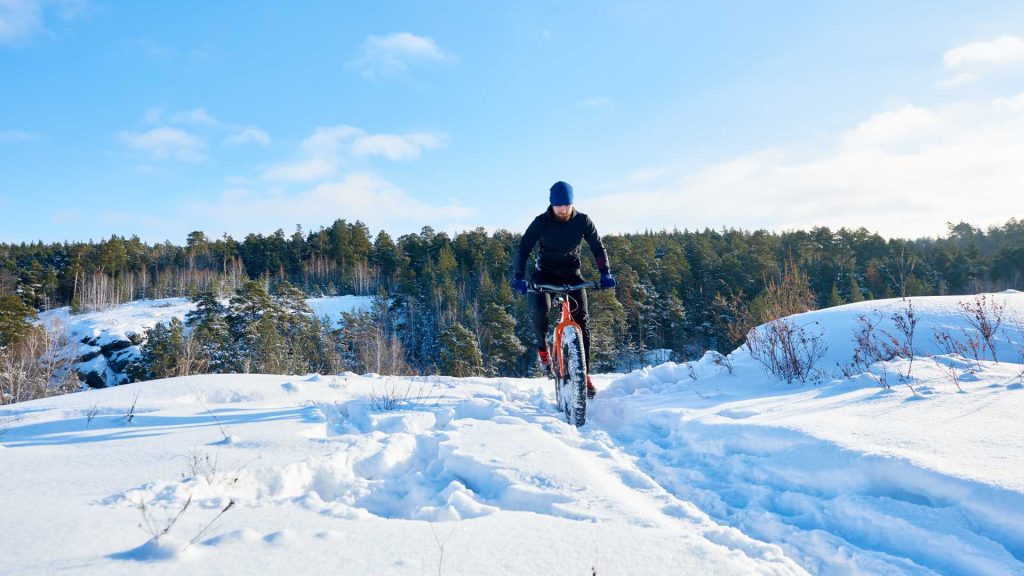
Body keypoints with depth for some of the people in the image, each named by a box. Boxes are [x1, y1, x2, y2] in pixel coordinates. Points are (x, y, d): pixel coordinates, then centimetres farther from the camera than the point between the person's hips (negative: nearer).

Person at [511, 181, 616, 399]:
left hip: (572, 274, 1)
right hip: (546, 274, -1)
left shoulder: (582, 221, -9)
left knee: (582, 320, -12)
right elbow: (524, 248, -14)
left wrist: (605, 273, -18)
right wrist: (519, 277, -28)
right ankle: (542, 346, 1)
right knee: (541, 310, -30)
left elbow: (598, 247, -4)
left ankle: (585, 374, -4)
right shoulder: (541, 222, -13)